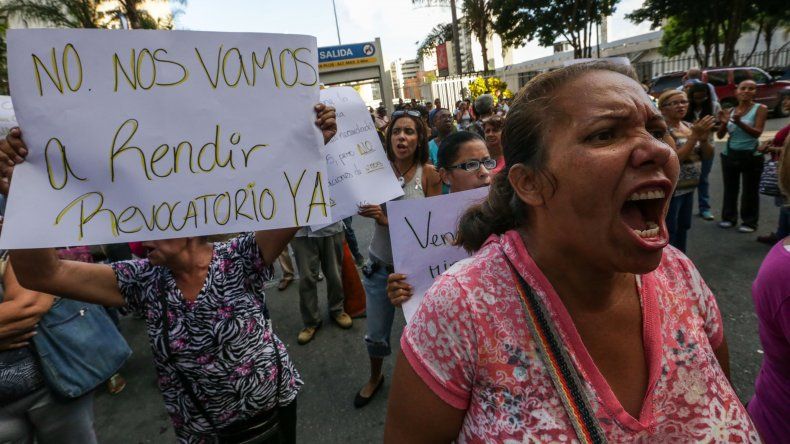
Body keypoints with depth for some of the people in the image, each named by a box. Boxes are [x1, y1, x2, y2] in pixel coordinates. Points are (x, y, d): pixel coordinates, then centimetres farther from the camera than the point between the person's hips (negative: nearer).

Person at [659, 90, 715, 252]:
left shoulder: (689, 126, 9)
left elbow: (708, 155, 9)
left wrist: (704, 138, -10)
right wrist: (694, 136, -24)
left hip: (688, 188, 8)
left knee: (683, 229, 17)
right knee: (668, 233, -1)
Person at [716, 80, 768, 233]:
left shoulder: (760, 109, -5)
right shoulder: (730, 110, 6)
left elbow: (757, 133, -16)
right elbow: (720, 135, 2)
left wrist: (739, 122, -30)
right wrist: (724, 123, -18)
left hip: (751, 156, -3)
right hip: (730, 154, 4)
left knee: (750, 190, 2)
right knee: (730, 188, 10)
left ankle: (749, 222, 9)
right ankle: (729, 218, 20)